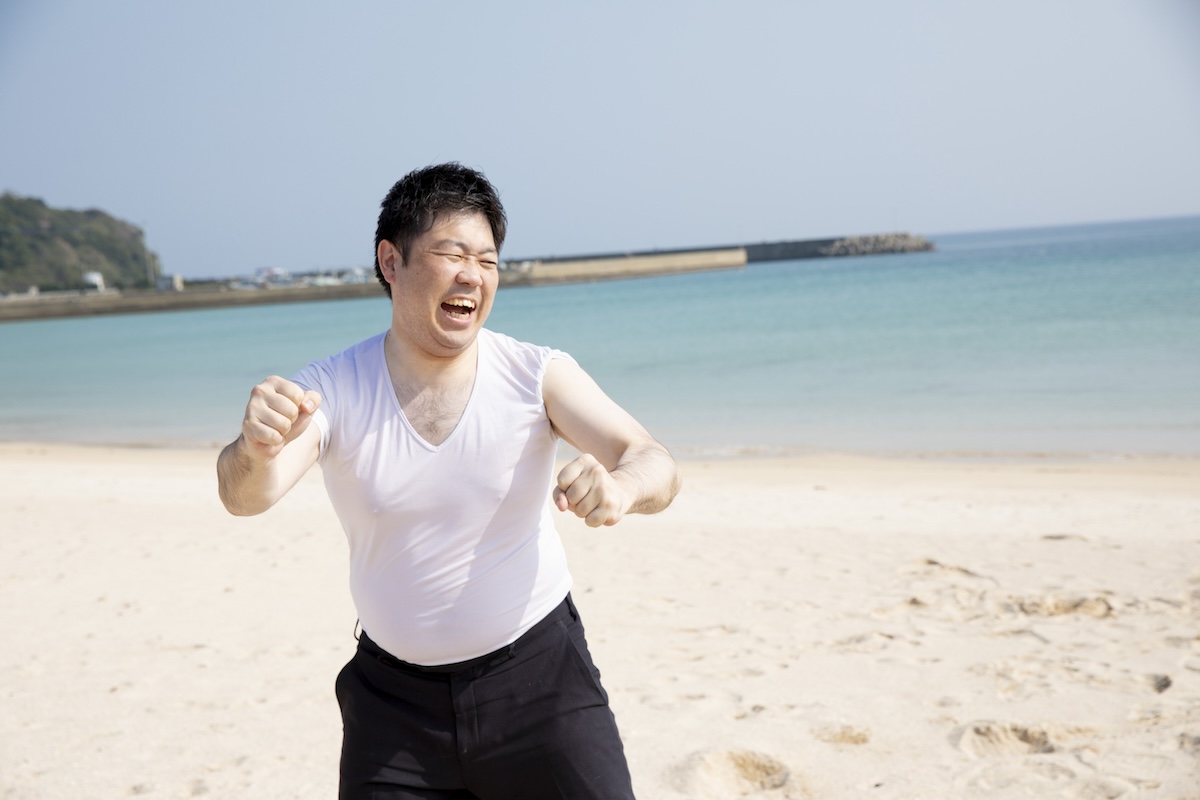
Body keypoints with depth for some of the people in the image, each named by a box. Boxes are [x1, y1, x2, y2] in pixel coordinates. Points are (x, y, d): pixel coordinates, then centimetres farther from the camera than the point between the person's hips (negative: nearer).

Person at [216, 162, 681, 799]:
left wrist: (623, 485, -39)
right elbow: (244, 496, -22)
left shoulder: (538, 375, -9)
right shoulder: (329, 389, -9)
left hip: (539, 674, 0)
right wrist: (256, 449, -46)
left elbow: (654, 462, -15)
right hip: (393, 695, 1)